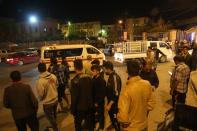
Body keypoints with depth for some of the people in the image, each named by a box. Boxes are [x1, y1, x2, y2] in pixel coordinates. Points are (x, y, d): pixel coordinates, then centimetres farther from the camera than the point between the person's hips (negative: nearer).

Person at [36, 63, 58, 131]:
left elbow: (41, 94, -18)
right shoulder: (53, 76, -12)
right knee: (54, 115, 29)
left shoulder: (40, 81, -28)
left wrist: (41, 99, 4)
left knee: (51, 118, 17)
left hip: (47, 103, -6)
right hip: (55, 100, 6)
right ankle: (54, 125, 52)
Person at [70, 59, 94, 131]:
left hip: (80, 107, -5)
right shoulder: (89, 77, -5)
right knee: (90, 124, 21)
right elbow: (92, 92, 4)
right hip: (89, 106, 5)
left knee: (78, 125, 18)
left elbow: (74, 97, -19)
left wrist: (73, 110, -7)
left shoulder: (75, 80, -22)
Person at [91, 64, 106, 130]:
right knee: (96, 113, 21)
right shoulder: (93, 79, -1)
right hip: (94, 100, 6)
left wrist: (98, 102, -16)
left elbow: (102, 93, -21)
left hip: (99, 102, -6)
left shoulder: (102, 81, -22)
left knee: (100, 114, 12)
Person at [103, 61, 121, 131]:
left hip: (114, 104, -9)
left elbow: (116, 93, -27)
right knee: (112, 118, 23)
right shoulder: (111, 76, 6)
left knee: (115, 120, 5)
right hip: (111, 103, 9)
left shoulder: (115, 77, -23)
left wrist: (109, 104, -22)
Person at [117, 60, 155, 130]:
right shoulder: (147, 84, -14)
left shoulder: (126, 90, -32)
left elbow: (123, 115, -28)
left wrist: (123, 124, -7)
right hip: (144, 124, 5)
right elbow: (151, 104, -1)